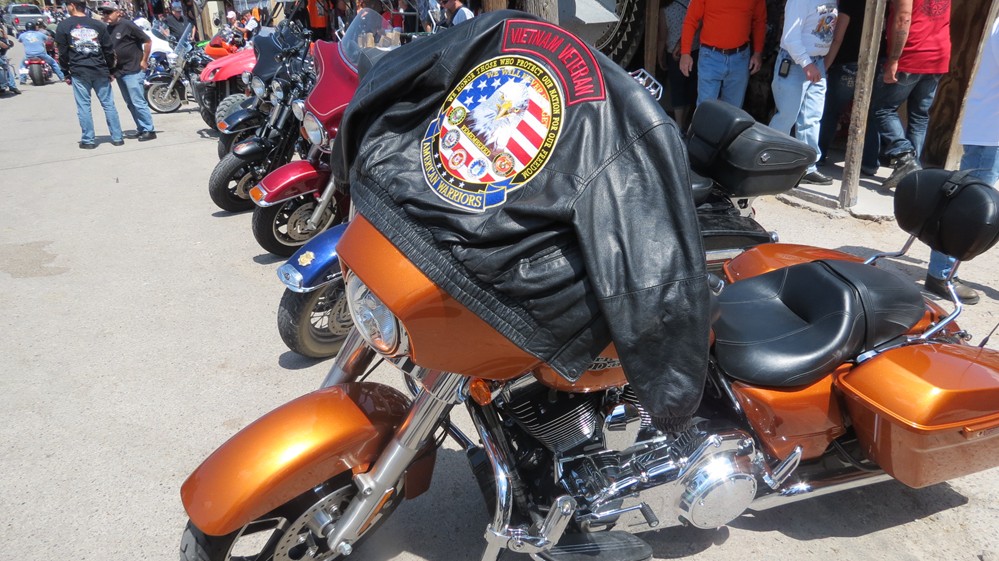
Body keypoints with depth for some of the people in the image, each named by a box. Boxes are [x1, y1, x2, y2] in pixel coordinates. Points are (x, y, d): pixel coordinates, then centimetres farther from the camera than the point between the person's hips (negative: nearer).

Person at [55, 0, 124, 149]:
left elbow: (62, 53, 1)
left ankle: (88, 140, 5)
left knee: (83, 107, 3)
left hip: (78, 72, -2)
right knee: (108, 104, 5)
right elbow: (109, 50, 5)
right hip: (100, 71, 2)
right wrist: (110, 70, 14)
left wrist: (66, 73, 10)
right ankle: (117, 137, 5)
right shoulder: (98, 25, 5)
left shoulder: (64, 26, 0)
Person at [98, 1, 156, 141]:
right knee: (130, 104, 10)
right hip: (118, 72, 8)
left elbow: (148, 41, -9)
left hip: (133, 70, -8)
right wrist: (111, 70, 14)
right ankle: (141, 129, 16)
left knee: (138, 102, -9)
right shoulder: (107, 30, 12)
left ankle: (149, 130, -5)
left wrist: (144, 61, -8)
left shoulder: (127, 25, -9)